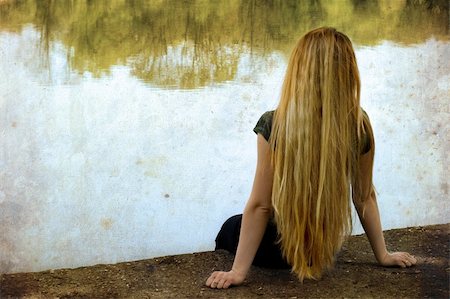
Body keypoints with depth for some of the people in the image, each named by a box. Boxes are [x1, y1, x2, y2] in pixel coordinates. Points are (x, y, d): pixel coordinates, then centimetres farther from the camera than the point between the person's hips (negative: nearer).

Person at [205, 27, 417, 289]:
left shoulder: (274, 126, -25)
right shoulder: (360, 126, -14)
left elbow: (259, 205, -20)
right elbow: (365, 197, -3)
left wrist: (239, 271, -11)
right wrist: (383, 255, 11)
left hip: (282, 248, -4)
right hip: (328, 246, 4)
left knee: (231, 229, 31)